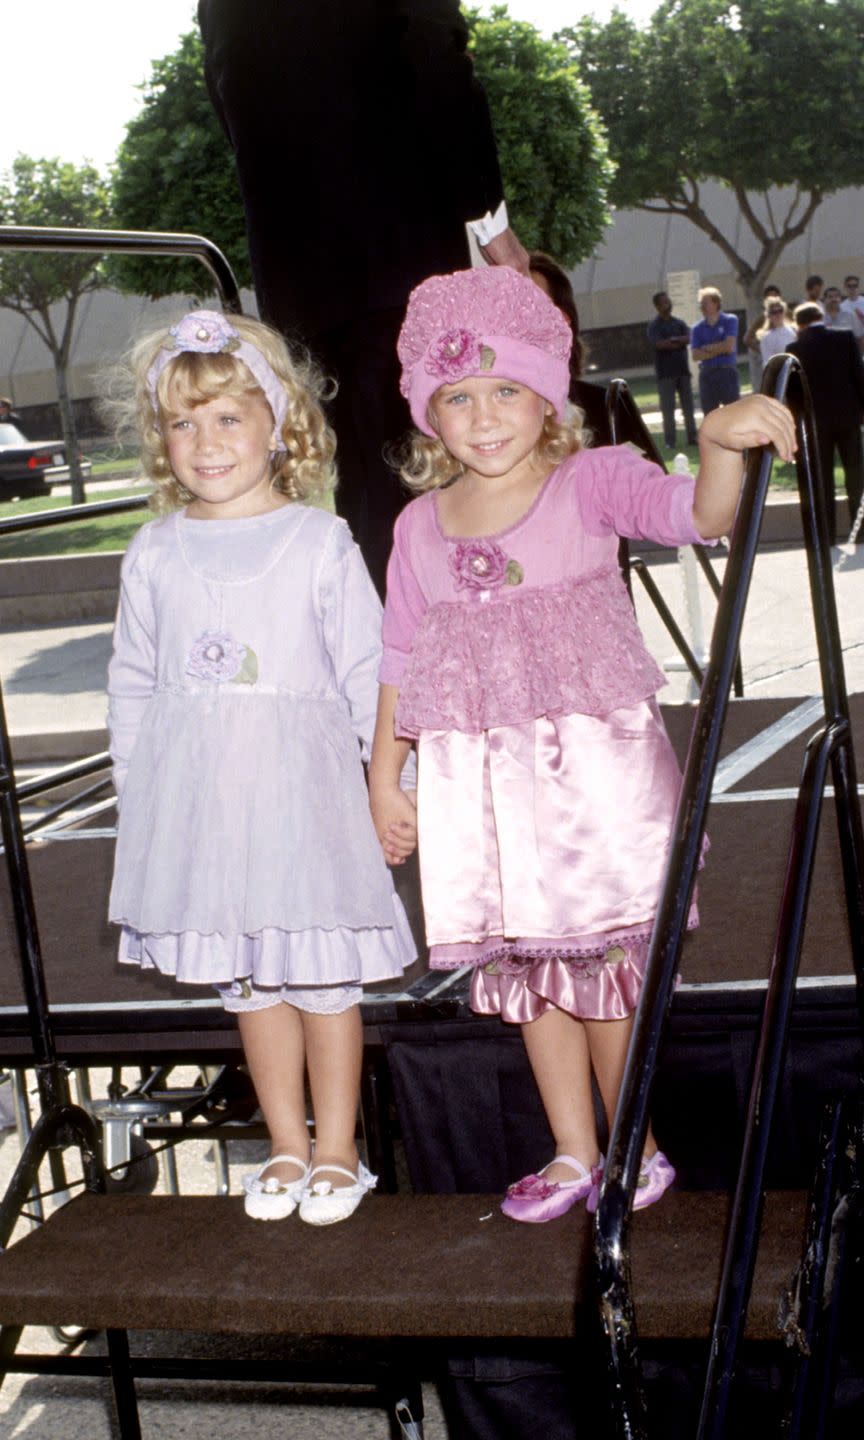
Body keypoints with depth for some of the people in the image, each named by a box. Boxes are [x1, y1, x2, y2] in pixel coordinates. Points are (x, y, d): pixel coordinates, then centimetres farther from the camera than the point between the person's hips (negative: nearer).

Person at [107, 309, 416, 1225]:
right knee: (246, 979, 12)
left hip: (302, 788, -3)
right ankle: (286, 1145, 26)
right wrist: (133, 788, 11)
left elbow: (368, 673, -2)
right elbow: (132, 680, 11)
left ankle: (336, 1151, 20)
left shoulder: (319, 543, -4)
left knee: (323, 975, 5)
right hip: (197, 795, 3)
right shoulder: (155, 554, 4)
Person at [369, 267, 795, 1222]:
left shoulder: (590, 482, -5)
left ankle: (632, 1147, 21)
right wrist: (383, 776, 13)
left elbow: (695, 513, -22)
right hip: (479, 779, 4)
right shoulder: (420, 526, 6)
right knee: (525, 961, 11)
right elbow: (400, 660, 13)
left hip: (593, 766, -4)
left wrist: (722, 443, -42)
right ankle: (572, 1154, 26)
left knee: (604, 957, 1)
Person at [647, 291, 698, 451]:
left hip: (682, 369, 4)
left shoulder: (679, 323, 12)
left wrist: (673, 340, -18)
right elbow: (659, 344, -18)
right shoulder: (654, 326, -2)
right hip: (665, 372, -4)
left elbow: (689, 338, -4)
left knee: (688, 405, 5)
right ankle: (670, 442, 1)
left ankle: (692, 437, 11)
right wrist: (680, 342, -9)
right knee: (668, 408, -3)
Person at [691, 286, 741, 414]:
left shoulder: (730, 321, 1)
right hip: (707, 374, 3)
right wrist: (719, 349, -9)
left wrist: (707, 348, -2)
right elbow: (696, 355, -2)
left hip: (727, 372, -3)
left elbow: (729, 346, -11)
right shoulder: (698, 328, 8)